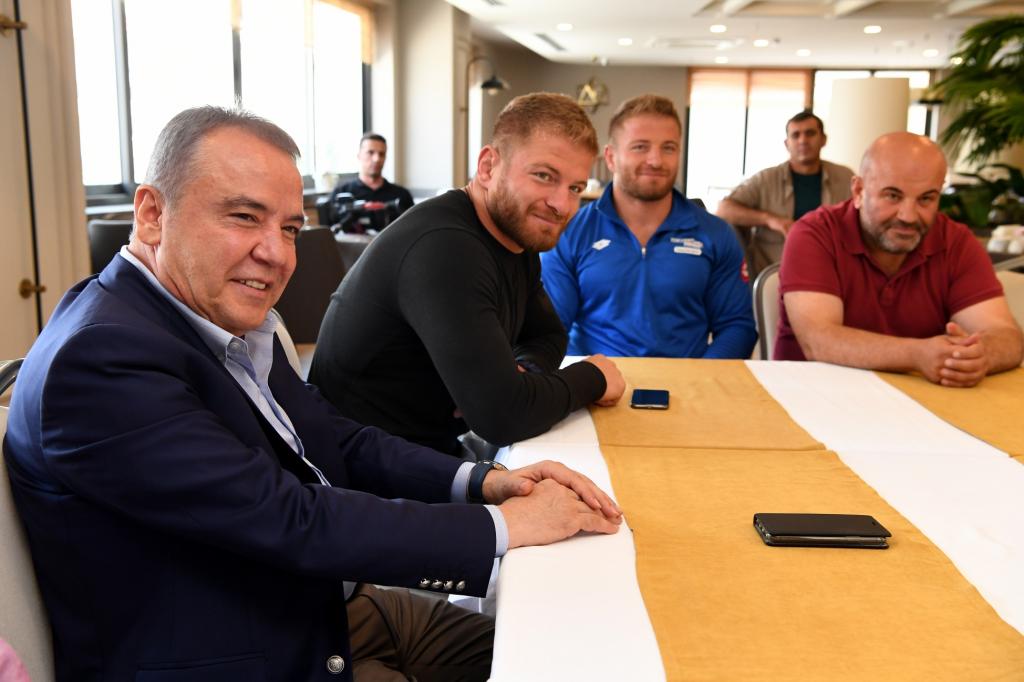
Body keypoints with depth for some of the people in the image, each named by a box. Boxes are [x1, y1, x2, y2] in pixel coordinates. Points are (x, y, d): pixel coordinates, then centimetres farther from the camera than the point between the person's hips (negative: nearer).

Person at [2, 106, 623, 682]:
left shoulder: (229, 320, 1)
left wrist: (483, 481, -12)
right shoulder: (99, 359, -26)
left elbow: (338, 442, 3)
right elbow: (291, 522, -28)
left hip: (323, 602, 8)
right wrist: (503, 526, -22)